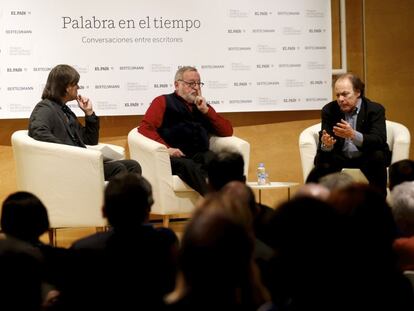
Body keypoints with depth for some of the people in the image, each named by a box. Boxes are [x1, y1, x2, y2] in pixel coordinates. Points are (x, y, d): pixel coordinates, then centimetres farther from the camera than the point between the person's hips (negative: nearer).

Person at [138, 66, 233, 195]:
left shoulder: (202, 106, 30)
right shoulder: (164, 102, 17)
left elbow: (228, 131, 23)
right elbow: (145, 127, 2)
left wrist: (206, 110, 12)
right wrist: (166, 148, -13)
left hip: (201, 155, 4)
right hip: (176, 157, -4)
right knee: (189, 166, -39)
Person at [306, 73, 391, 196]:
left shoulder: (375, 109, -11)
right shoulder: (329, 110, -3)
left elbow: (380, 140, -25)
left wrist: (354, 135, -44)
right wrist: (326, 145, -36)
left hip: (366, 156, -1)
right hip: (339, 157, 2)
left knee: (377, 157, -34)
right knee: (322, 160, -29)